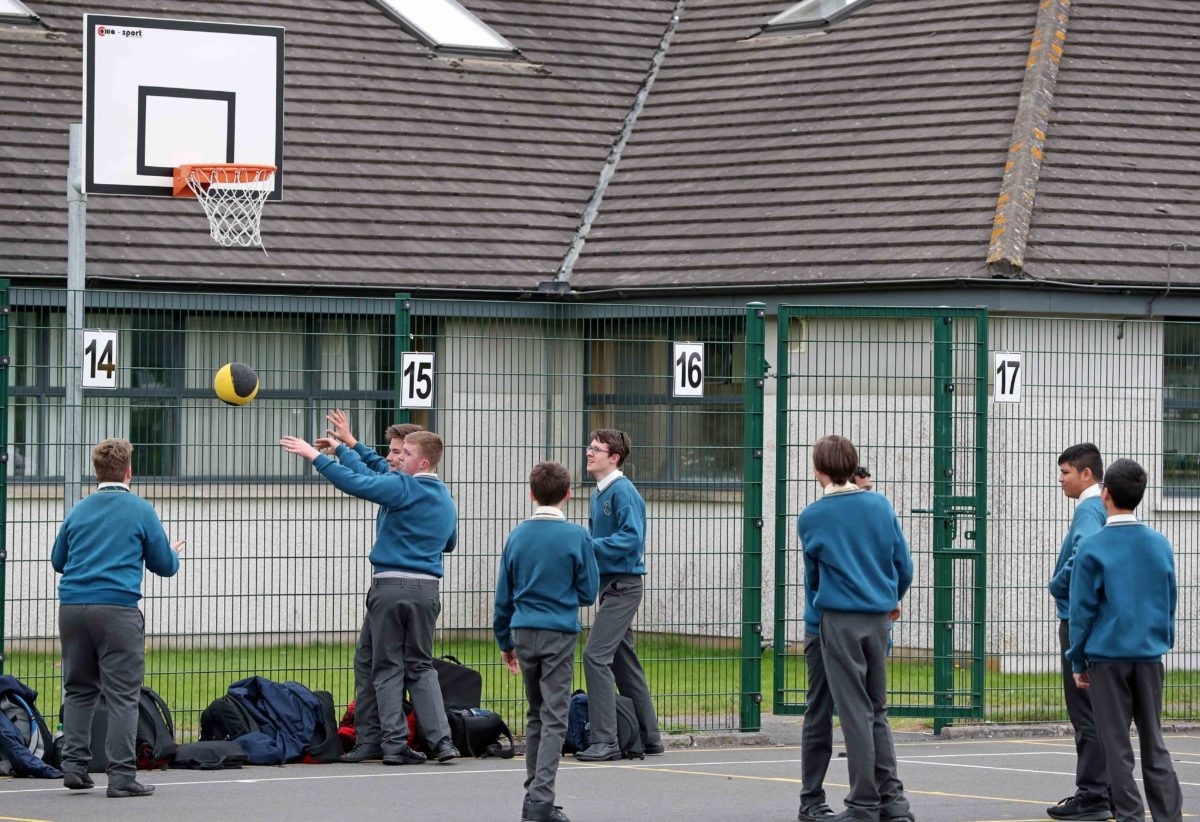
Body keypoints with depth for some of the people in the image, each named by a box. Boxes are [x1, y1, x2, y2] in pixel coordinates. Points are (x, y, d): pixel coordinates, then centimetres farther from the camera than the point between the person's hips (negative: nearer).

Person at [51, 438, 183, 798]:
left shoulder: (77, 511, 13)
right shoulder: (141, 511, 1)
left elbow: (58, 561, 23)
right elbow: (164, 566, 6)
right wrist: (175, 552, 29)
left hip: (72, 606, 4)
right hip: (117, 609, -4)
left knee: (78, 689, 15)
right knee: (122, 694, -2)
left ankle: (74, 764, 8)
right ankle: (122, 776, -6)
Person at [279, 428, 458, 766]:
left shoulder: (403, 487, -9)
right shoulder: (446, 498, 14)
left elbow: (355, 482, -17)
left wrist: (315, 456, -9)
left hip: (390, 585, -6)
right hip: (426, 589, 6)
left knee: (388, 668, 1)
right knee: (421, 667, 11)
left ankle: (394, 743, -2)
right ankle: (441, 740, 0)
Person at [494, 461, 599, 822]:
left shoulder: (517, 536, 4)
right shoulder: (576, 537, -7)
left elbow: (503, 596, 8)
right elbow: (589, 592, -2)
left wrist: (505, 641, 19)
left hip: (524, 633, 4)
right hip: (559, 634, -4)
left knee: (535, 715, 17)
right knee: (554, 718, -4)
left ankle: (535, 792, 21)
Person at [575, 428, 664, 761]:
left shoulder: (623, 492, -14)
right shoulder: (599, 494, 15)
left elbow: (632, 537, -23)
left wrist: (589, 546, -23)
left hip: (623, 585, -10)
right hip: (609, 585, 10)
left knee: (596, 655, -16)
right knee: (624, 661, 14)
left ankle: (604, 741, -16)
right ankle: (648, 737, 23)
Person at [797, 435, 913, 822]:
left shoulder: (811, 518, -4)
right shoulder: (881, 506, 3)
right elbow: (904, 565, 7)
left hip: (839, 619, -4)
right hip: (878, 618, 4)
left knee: (855, 712, -1)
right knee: (877, 710, 14)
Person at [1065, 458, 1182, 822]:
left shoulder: (1092, 548, -8)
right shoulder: (1160, 545, 4)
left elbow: (1082, 610, -6)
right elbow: (1170, 601, 12)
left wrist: (1078, 661, 2)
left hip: (1108, 656, -4)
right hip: (1149, 655, 4)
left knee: (1117, 747, 2)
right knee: (1154, 743, 9)